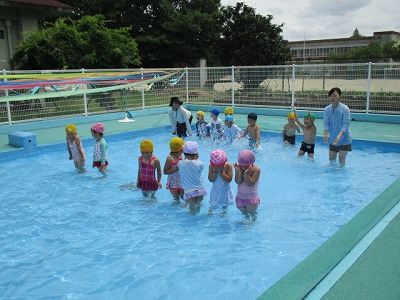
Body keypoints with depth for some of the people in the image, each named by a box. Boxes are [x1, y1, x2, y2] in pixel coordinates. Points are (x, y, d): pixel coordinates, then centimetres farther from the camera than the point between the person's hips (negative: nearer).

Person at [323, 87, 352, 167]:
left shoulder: (345, 109, -18)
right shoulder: (327, 109, -5)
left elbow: (346, 124, -22)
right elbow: (326, 123, -10)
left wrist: (339, 136, -37)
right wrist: (325, 134, -29)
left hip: (344, 140, -4)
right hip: (332, 139, 4)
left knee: (341, 160, 1)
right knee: (331, 159, 16)